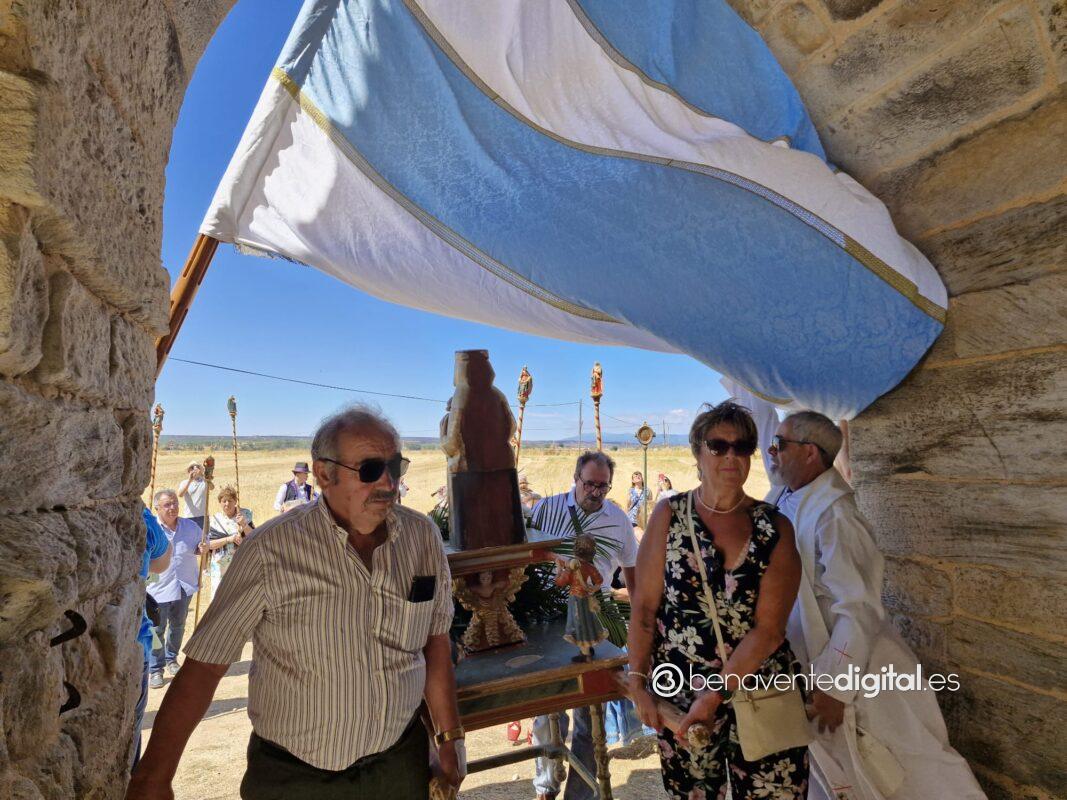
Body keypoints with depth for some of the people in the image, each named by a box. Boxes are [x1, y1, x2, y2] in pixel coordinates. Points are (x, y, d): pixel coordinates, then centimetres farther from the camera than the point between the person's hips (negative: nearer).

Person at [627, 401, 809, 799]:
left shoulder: (775, 528, -3)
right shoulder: (669, 515, -3)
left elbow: (769, 630, -10)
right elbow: (644, 607, -3)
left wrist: (715, 695, -14)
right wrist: (638, 683, -7)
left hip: (761, 693, 0)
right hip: (680, 697, 0)